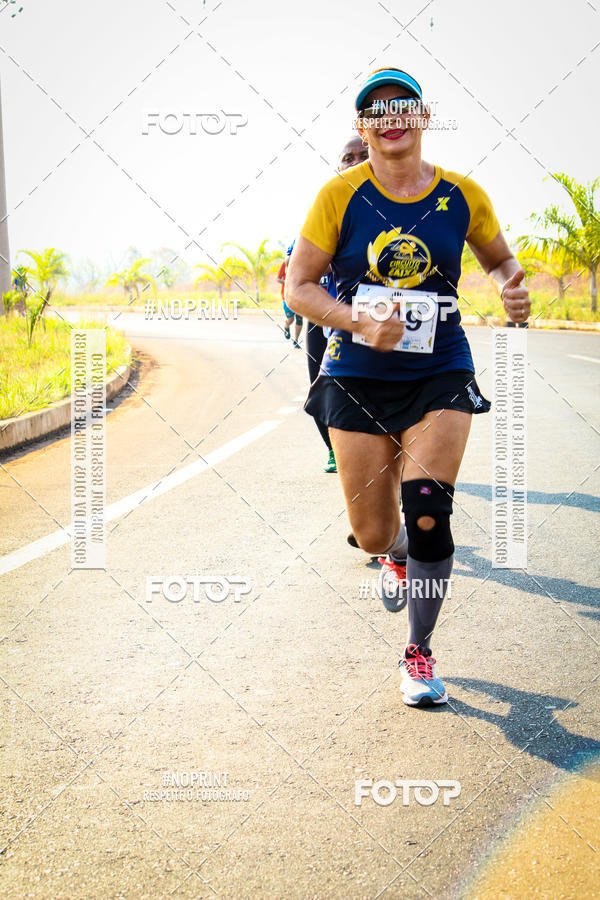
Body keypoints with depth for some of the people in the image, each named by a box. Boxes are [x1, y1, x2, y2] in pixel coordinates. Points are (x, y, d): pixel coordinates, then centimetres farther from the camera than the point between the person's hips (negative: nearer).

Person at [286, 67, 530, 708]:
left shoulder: (462, 196, 0)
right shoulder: (340, 196, -4)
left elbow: (499, 258, 17)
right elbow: (299, 287, -3)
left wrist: (511, 288, -7)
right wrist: (360, 322, -19)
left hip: (439, 376, 0)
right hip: (357, 379, 0)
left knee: (427, 515, -16)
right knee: (373, 533, 3)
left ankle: (419, 652, 6)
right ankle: (398, 558, 44)